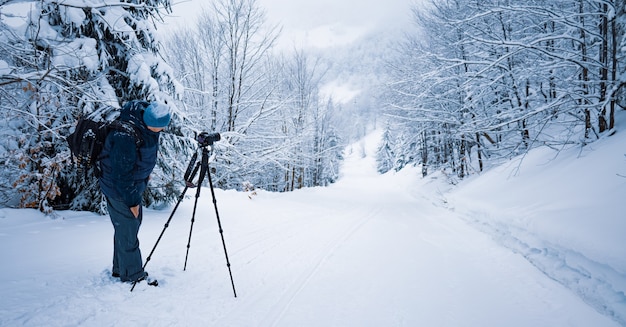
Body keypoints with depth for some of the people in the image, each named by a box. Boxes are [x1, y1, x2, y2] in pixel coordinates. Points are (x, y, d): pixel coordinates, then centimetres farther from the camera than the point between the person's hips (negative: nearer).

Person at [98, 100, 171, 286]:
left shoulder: (145, 116, -7)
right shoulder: (125, 138, -35)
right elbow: (122, 175, -27)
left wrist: (146, 172, 21)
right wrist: (131, 201, -18)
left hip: (135, 184, 10)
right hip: (119, 189, -10)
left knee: (134, 223, 19)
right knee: (127, 230, 1)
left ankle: (120, 269, 36)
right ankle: (132, 275, 19)